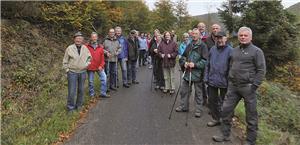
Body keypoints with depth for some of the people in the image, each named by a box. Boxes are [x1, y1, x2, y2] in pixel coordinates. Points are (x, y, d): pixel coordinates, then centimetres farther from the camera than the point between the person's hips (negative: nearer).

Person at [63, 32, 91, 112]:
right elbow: (65, 61, 1)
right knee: (72, 91, -3)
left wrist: (87, 64, 5)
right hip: (72, 73, -3)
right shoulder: (69, 48, -5)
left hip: (82, 72, 4)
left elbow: (89, 57, 20)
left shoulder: (85, 48, 4)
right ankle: (70, 107, 12)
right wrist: (67, 69, -4)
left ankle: (79, 105, 29)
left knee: (81, 90, 12)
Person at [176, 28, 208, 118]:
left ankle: (199, 110, 20)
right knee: (184, 90, 14)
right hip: (188, 72, 6)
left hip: (197, 73, -6)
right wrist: (184, 63, -3)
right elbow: (183, 57, 16)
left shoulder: (203, 46, -8)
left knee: (198, 92, 7)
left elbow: (205, 60, -13)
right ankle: (183, 106, 30)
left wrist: (195, 65, -20)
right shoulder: (189, 45, 11)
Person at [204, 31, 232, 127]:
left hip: (224, 81, -4)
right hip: (212, 80, 5)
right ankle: (215, 119, 28)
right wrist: (206, 77, 5)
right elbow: (208, 65, 9)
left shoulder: (230, 50, -9)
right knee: (212, 100, 12)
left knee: (224, 101, 11)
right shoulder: (212, 49, 6)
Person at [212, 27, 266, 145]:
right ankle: (225, 135, 23)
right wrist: (229, 81, 12)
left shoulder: (256, 51, -4)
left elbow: (261, 70, -7)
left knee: (251, 115, 5)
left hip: (247, 87, -5)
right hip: (233, 86, 6)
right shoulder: (235, 50, 14)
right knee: (226, 110, 7)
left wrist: (253, 86, -13)